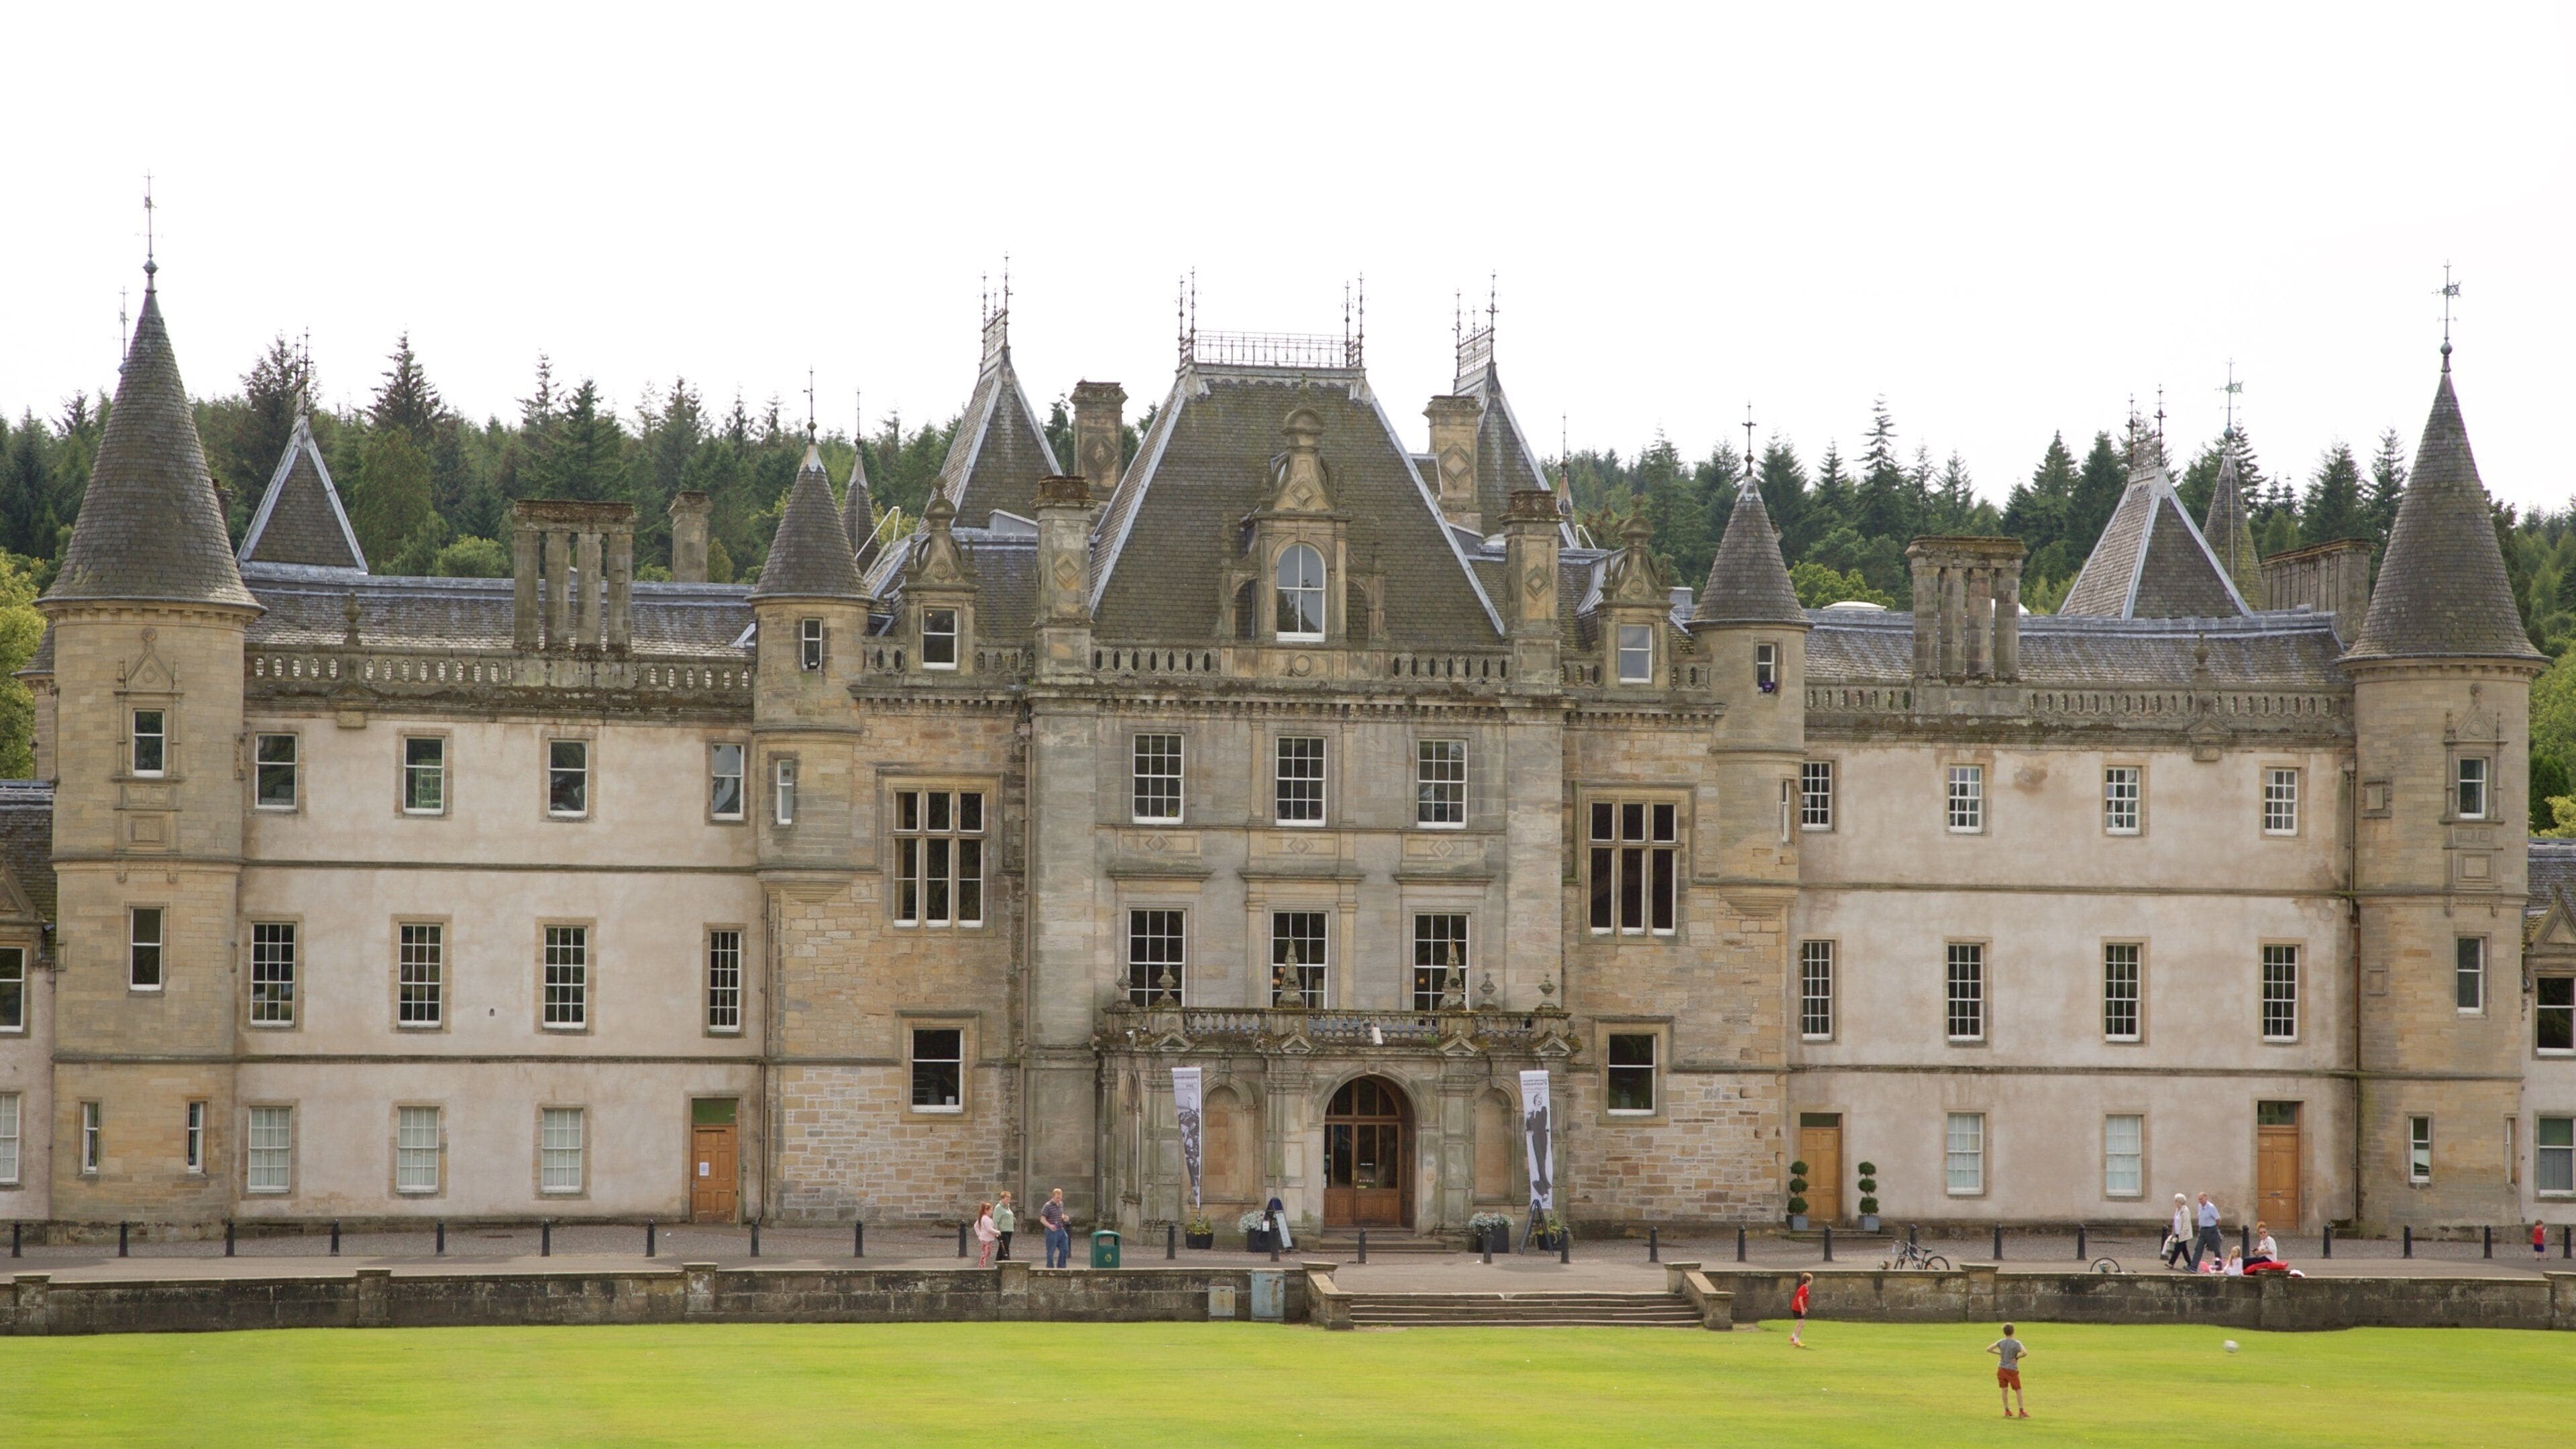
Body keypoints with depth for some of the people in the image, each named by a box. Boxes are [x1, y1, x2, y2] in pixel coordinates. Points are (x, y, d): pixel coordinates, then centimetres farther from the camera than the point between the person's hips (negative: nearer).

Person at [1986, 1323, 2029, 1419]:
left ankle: (2007, 1411, 8)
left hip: (2002, 1368, 3)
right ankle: (2022, 1411, 5)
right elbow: (2025, 1353, -28)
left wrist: (1999, 1353, 5)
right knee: (2018, 1390, 5)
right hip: (2012, 1370, -3)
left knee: (2004, 1390, 8)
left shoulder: (2001, 1342, -2)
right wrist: (2017, 1357, -11)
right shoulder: (2016, 1343, -14)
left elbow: (1988, 1349, -1)